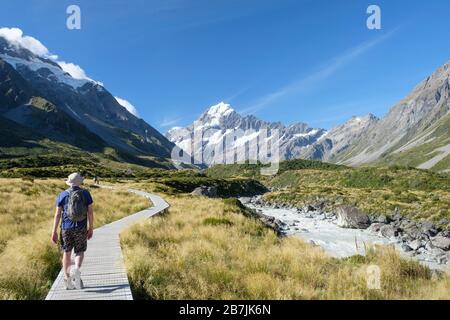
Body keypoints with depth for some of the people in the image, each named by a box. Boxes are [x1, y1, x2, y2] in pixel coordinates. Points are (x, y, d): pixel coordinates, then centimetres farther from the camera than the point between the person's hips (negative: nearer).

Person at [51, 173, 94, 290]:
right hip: (81, 228, -1)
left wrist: (54, 231, 3)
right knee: (80, 251, 12)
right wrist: (91, 228, 6)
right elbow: (90, 212, -2)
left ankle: (67, 280, 17)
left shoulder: (63, 195, 1)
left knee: (67, 252, 13)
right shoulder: (86, 193, 0)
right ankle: (76, 269, -16)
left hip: (66, 227, 1)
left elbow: (57, 214, -2)